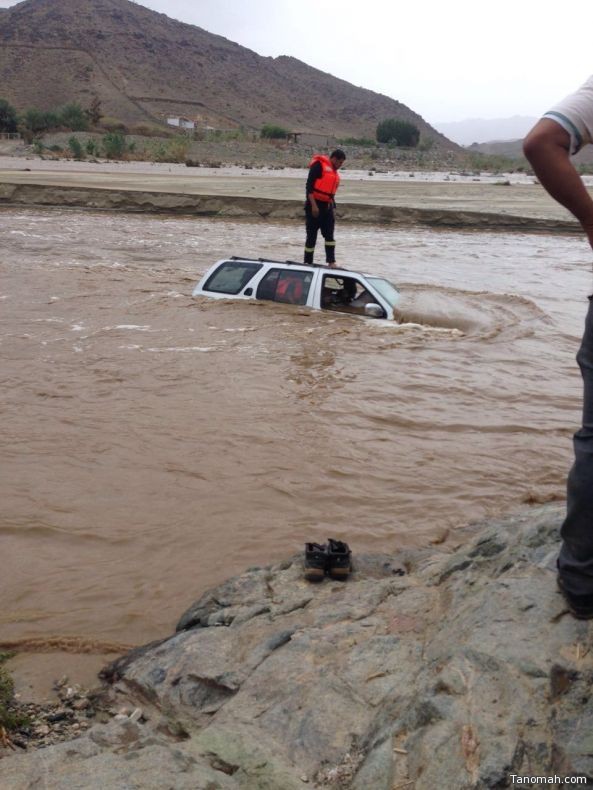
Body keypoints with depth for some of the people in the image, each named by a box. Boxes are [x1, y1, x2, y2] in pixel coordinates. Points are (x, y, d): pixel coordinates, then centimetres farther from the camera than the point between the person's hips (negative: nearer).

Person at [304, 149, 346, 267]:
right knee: (312, 235, -2)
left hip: (327, 206, 8)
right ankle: (308, 263, 6)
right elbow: (309, 186, -17)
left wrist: (332, 205, 19)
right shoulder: (319, 165, -11)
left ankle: (331, 262, 1)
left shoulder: (334, 171, 16)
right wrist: (313, 205, -22)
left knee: (329, 235, 2)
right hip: (315, 205, -8)